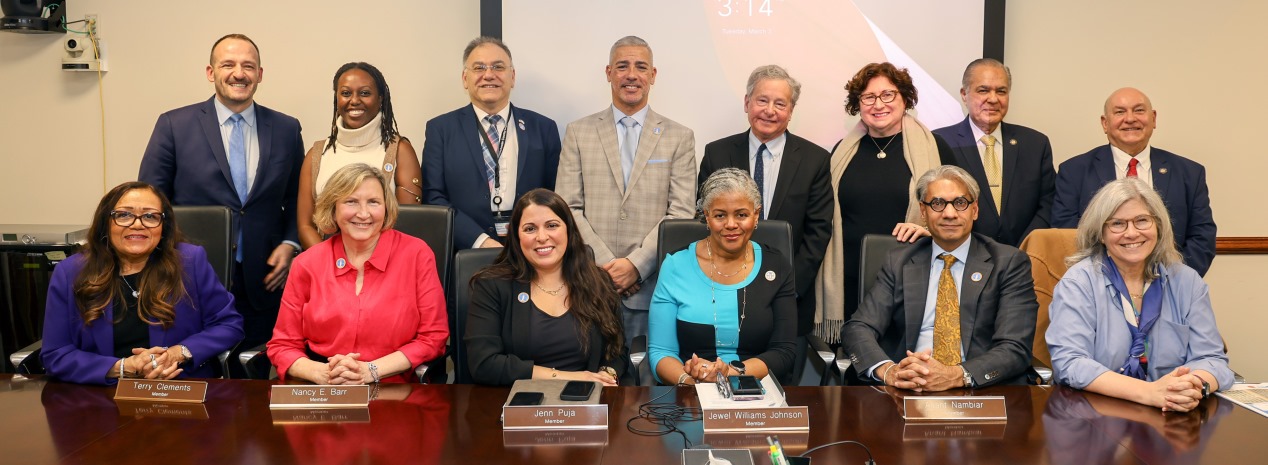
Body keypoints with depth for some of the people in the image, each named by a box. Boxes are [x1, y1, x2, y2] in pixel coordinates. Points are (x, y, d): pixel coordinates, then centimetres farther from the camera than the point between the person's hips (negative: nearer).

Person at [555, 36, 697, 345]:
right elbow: (569, 208, 3)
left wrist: (637, 265, -11)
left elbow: (682, 213, 0)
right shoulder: (579, 133, 9)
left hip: (652, 288, 0)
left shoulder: (679, 137, 7)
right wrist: (605, 263, -9)